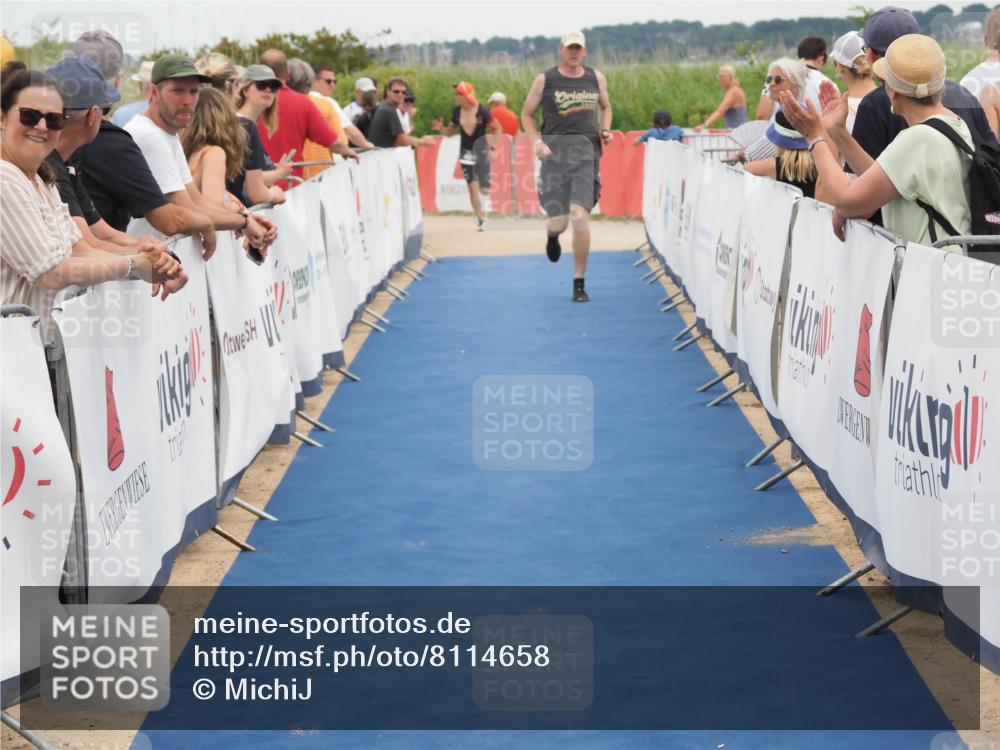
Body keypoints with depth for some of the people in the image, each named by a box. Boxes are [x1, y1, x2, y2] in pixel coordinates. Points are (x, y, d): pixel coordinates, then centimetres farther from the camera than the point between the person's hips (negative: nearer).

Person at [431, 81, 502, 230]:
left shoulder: (482, 112, -14)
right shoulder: (456, 112, -1)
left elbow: (498, 129, -5)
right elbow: (449, 132, 10)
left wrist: (493, 148, -12)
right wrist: (441, 129, -11)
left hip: (481, 152, -3)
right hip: (466, 153, 3)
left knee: (484, 188, -7)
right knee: (472, 187, -2)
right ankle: (480, 220, 6)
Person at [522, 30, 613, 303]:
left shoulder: (596, 78, 10)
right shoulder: (545, 79, 4)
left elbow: (605, 107, 27)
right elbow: (527, 114, 10)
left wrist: (605, 130, 8)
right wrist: (537, 142, -5)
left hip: (587, 151, 1)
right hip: (555, 150, -1)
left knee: (580, 216, -14)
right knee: (559, 221, -4)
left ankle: (579, 284, -4)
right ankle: (552, 235, 40)